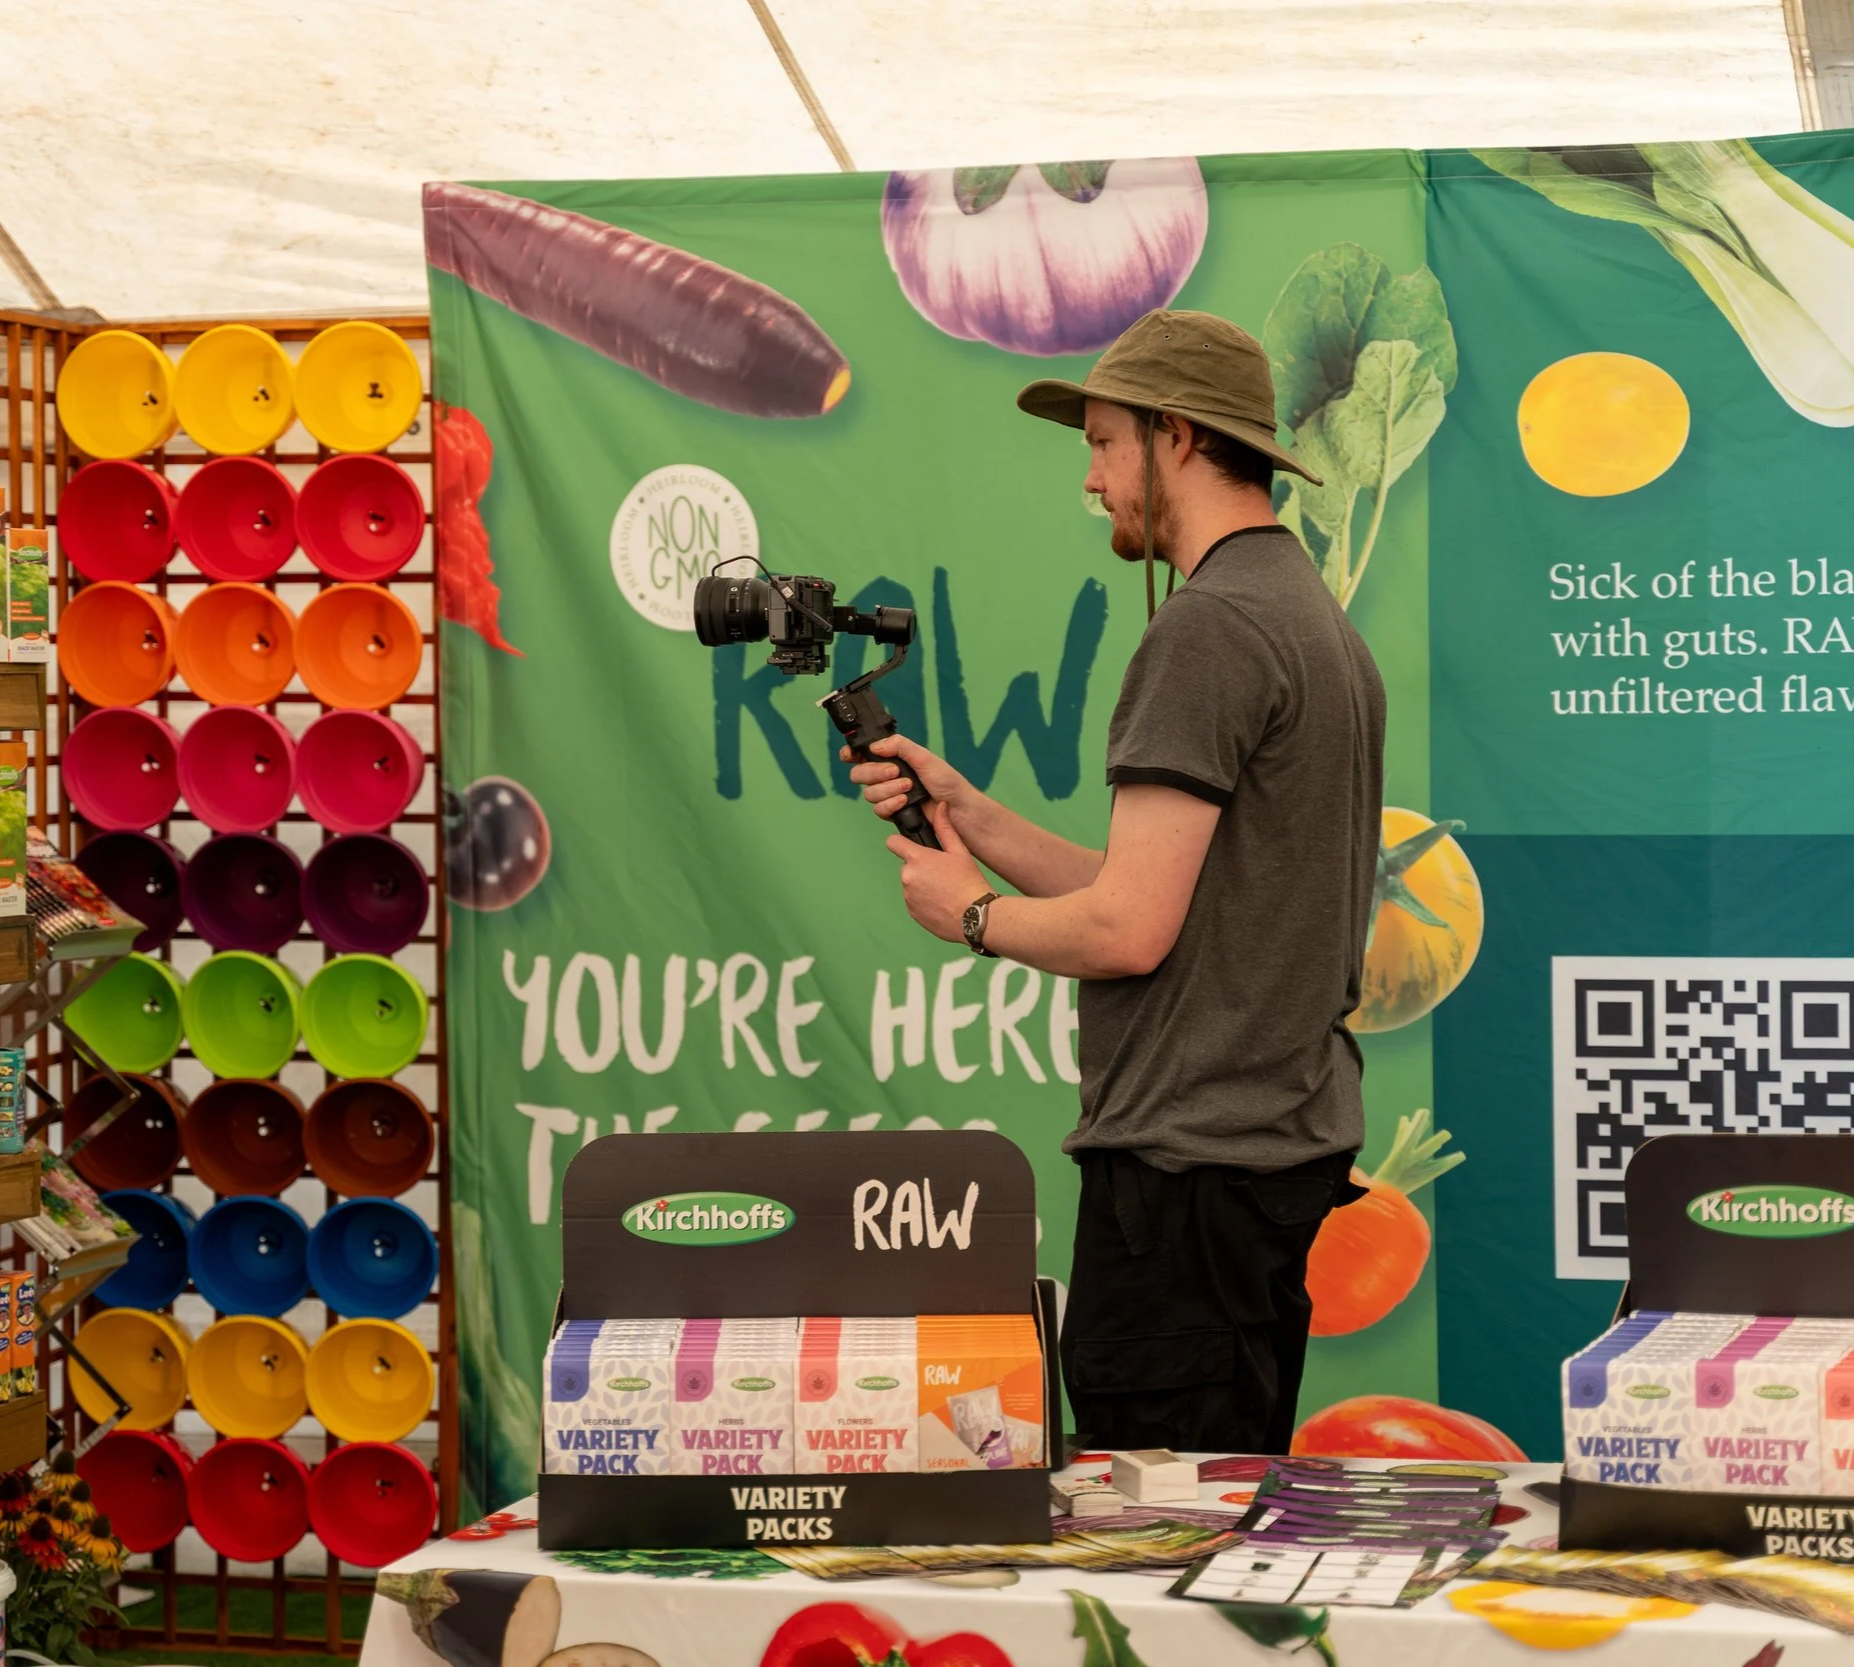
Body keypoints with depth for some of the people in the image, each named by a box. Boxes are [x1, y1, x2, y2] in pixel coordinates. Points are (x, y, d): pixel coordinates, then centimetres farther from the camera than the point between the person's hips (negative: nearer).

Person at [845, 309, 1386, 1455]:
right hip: (1295, 1140, 11)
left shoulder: (1208, 629, -14)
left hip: (1187, 1161, -11)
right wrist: (971, 815, 16)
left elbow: (1129, 930, -19)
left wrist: (971, 912, -1)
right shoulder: (1323, 625, 18)